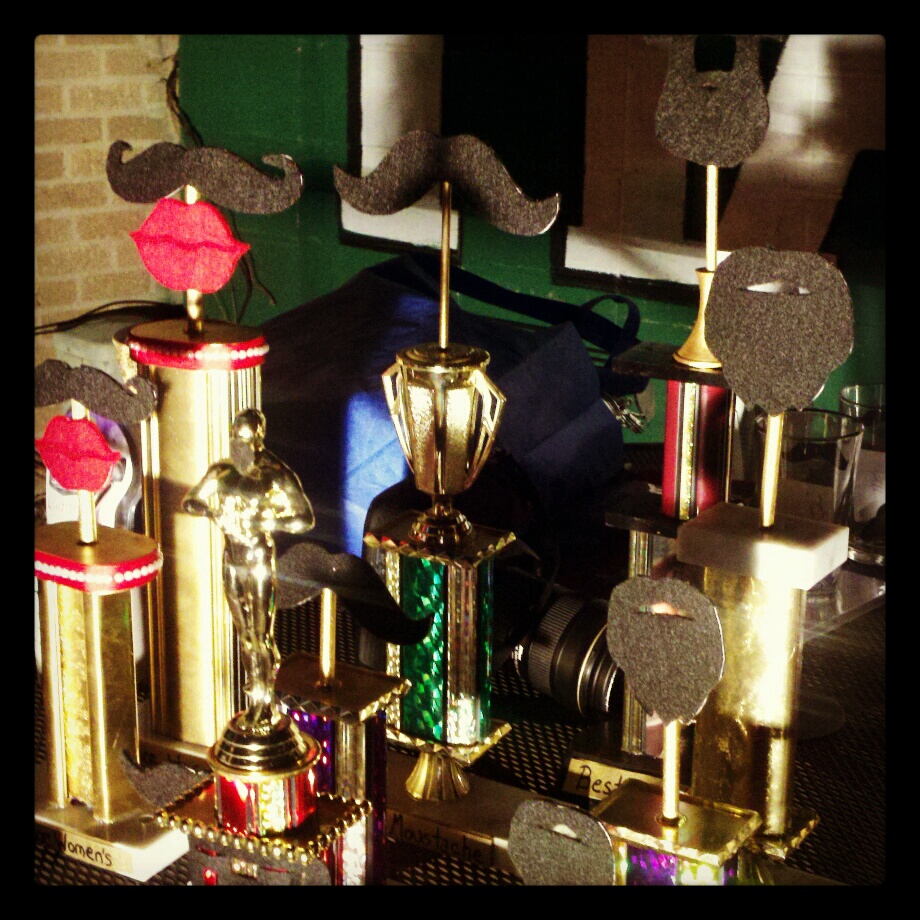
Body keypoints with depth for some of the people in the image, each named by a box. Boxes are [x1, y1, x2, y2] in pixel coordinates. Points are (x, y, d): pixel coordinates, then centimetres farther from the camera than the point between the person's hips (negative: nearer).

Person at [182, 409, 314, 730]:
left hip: (260, 562, -5)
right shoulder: (221, 473, 1)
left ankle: (264, 702, 13)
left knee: (261, 636, 0)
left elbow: (305, 520, -18)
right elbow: (189, 502, 10)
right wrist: (214, 512, -11)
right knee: (244, 634, 14)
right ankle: (257, 699, 27)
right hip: (232, 562, 5)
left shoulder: (276, 477, -13)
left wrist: (262, 522, -26)